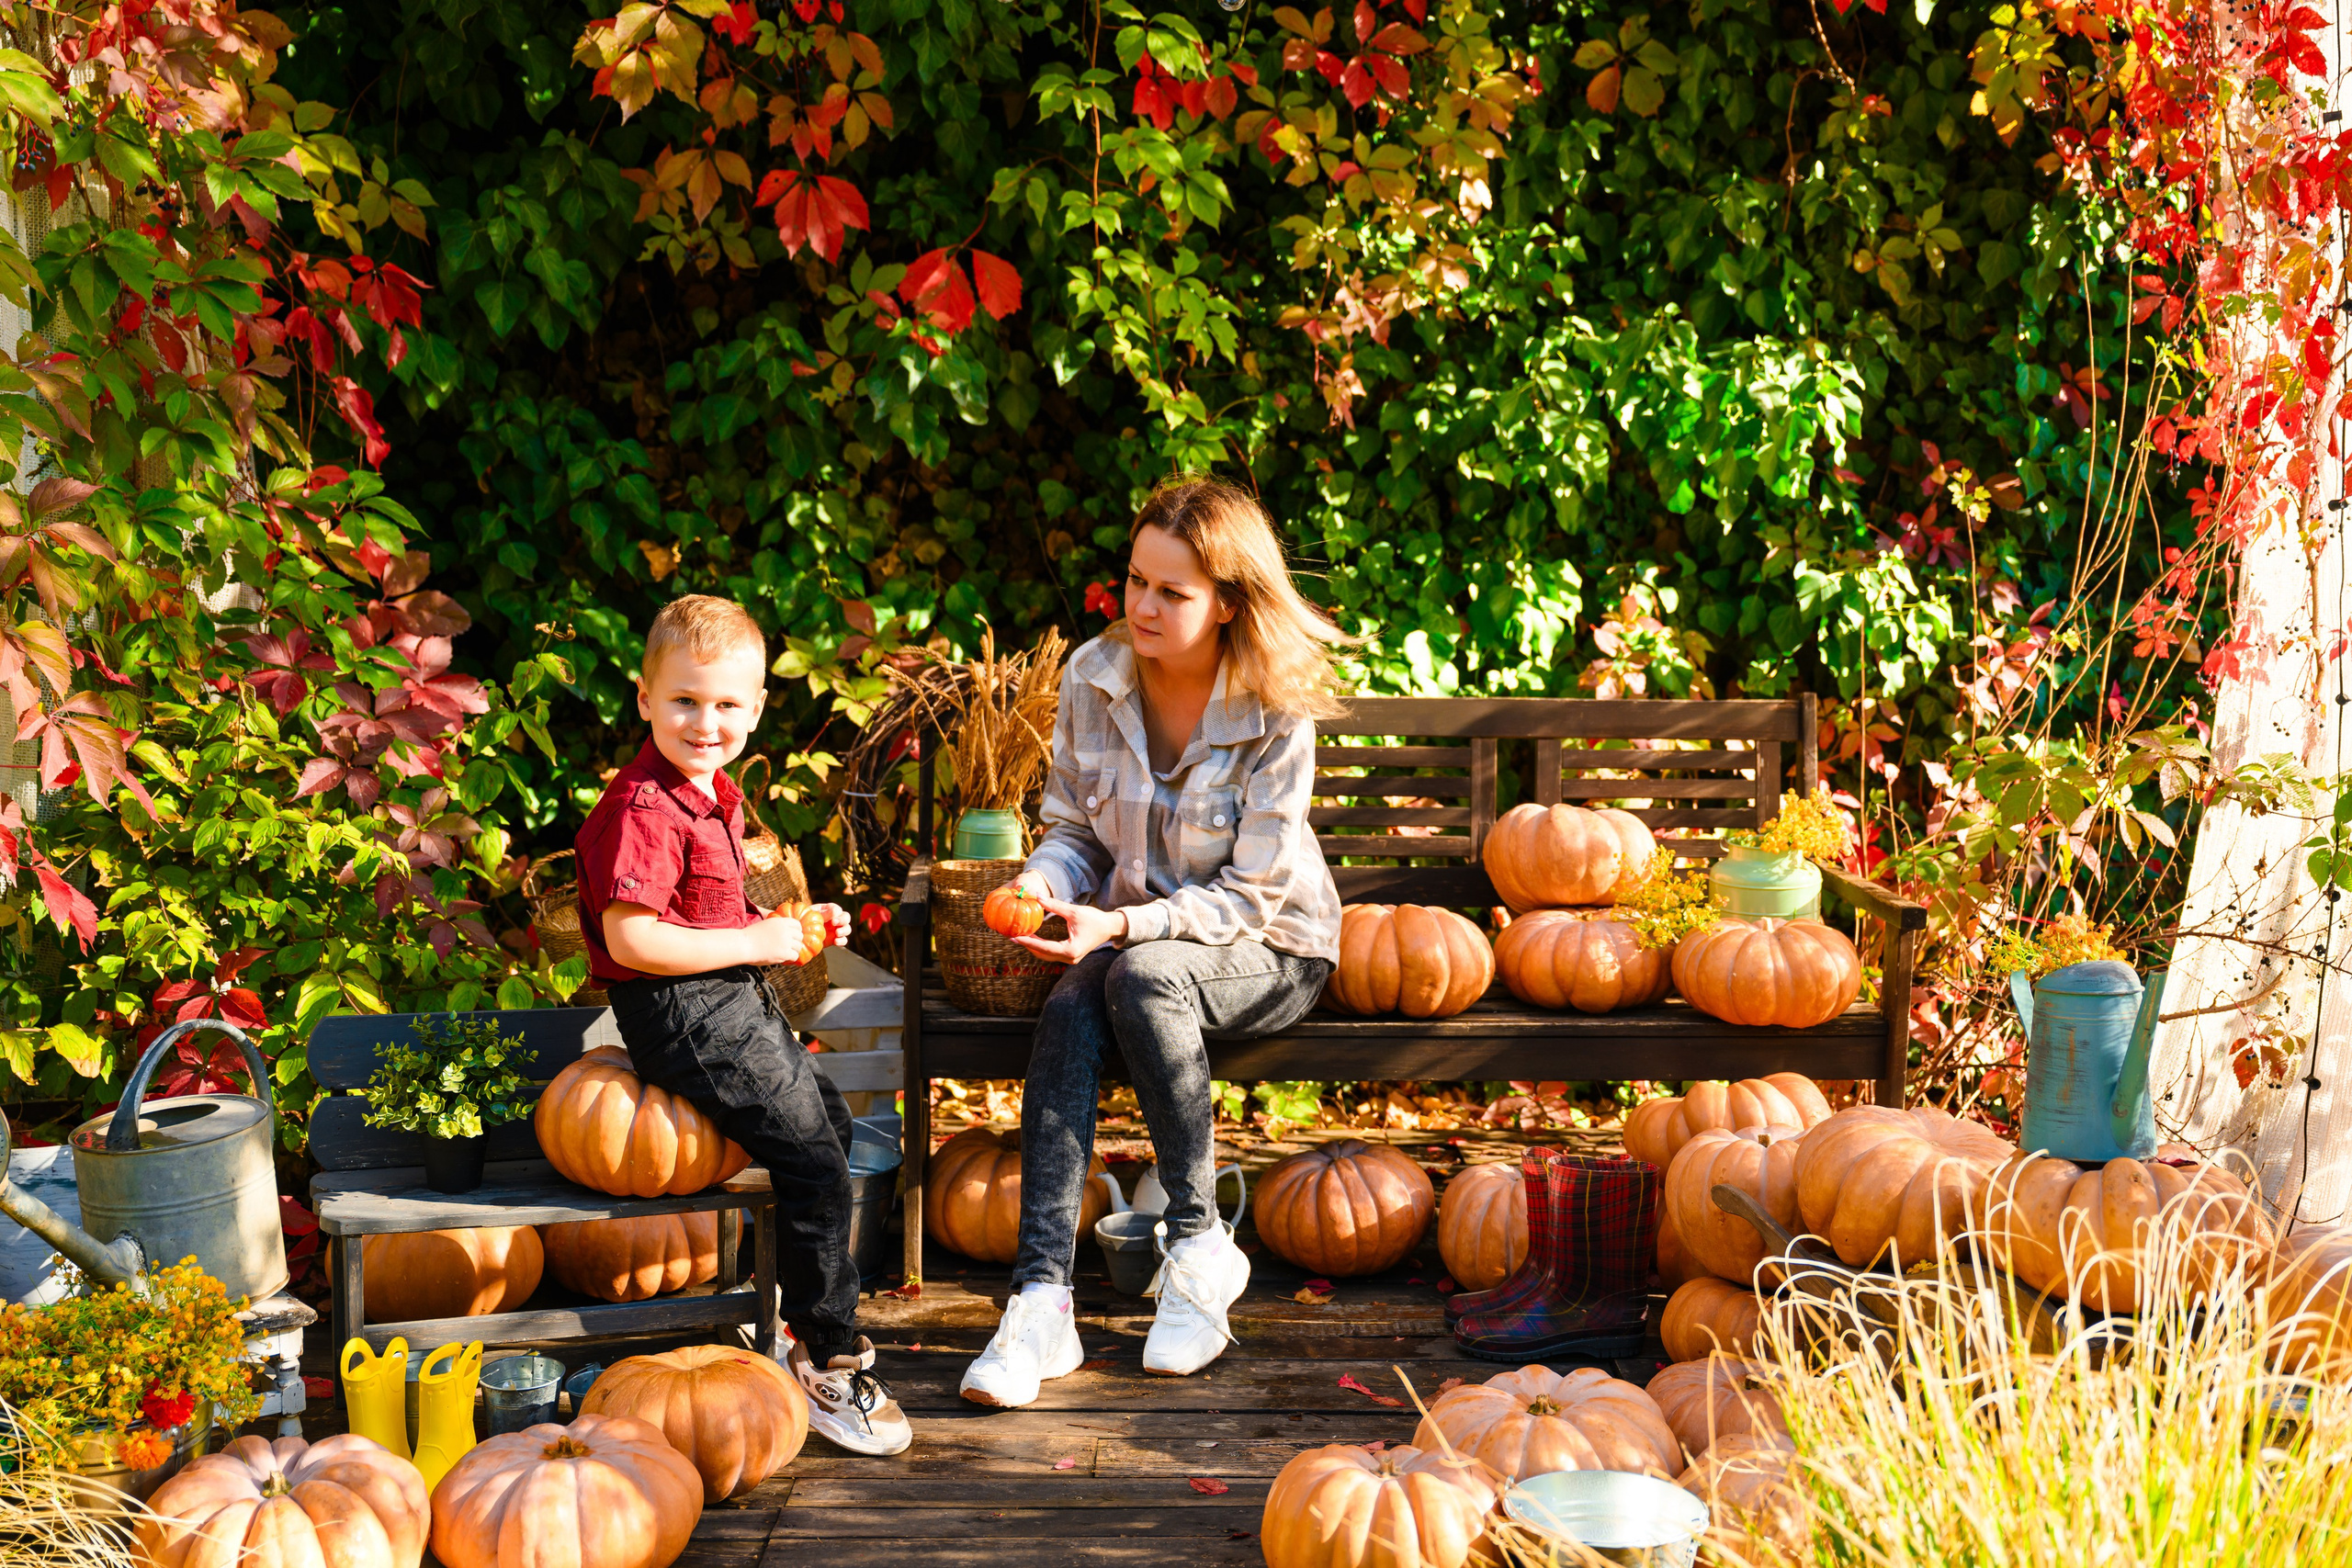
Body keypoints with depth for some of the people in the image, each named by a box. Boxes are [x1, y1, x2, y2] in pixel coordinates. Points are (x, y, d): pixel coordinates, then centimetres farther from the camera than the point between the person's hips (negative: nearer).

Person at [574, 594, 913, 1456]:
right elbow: (632, 939, -27)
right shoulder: (643, 808, -20)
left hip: (732, 1001, 11)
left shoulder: (714, 793, 12)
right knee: (812, 1158, -13)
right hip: (682, 1016, -11)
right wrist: (754, 942, -22)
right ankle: (829, 1363, -3)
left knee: (832, 1123, 20)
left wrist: (795, 928, 9)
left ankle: (809, 1327, 30)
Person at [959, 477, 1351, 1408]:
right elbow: (1074, 830, 5)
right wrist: (1042, 887, -19)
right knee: (1068, 1011, -31)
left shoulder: (1275, 714, -17)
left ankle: (1199, 1243, -21)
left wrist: (1120, 925, -31)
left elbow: (1251, 894, -18)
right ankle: (1040, 1302, -36)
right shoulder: (1093, 678, -4)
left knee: (1143, 976, -36)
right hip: (1129, 935, 4)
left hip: (1266, 952, -3)